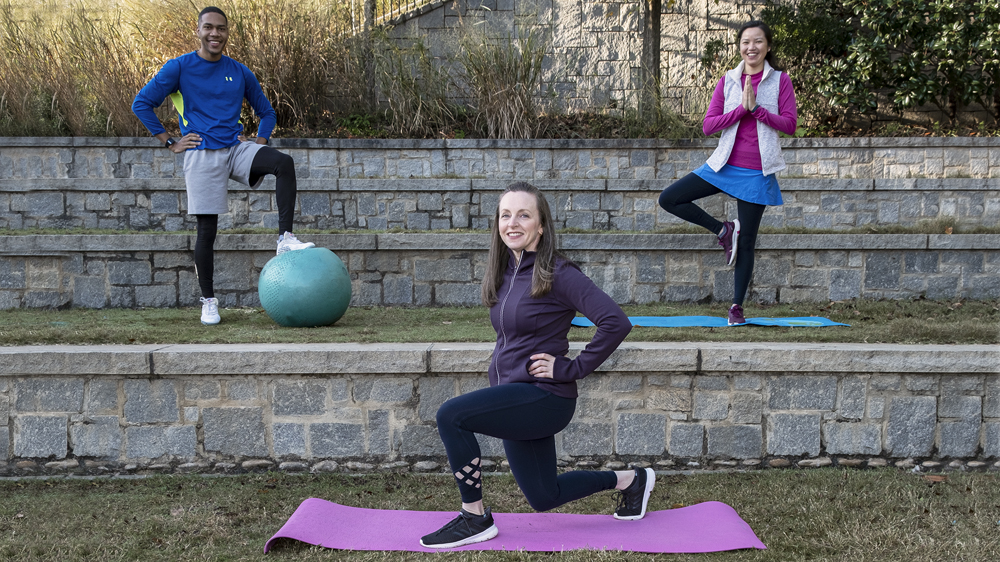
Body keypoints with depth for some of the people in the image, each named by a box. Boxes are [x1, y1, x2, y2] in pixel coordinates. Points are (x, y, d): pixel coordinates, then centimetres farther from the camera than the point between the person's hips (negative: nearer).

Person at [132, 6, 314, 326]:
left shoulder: (239, 72, 12)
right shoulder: (180, 67, 1)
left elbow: (266, 112, 22)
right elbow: (142, 104, 0)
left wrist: (259, 143, 5)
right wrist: (170, 143, -4)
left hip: (236, 147, 3)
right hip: (202, 155, -3)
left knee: (284, 163, -27)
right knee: (207, 230, -3)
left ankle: (285, 239, -27)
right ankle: (208, 302, 10)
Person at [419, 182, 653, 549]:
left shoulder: (557, 274, -16)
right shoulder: (504, 273, 8)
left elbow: (616, 323, -24)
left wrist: (572, 368, -18)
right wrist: (496, 389, 14)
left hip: (545, 397, -9)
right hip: (514, 401, 9)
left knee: (450, 416, -24)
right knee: (544, 498, 18)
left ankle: (475, 519, -8)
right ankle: (629, 480, 38)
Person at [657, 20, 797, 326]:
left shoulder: (780, 80, 0)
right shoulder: (728, 81, 4)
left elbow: (790, 124, -6)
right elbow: (708, 125, -2)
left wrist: (756, 108, -16)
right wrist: (741, 108, -15)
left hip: (757, 172, -3)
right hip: (725, 164, 3)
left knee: (746, 243, 3)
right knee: (669, 199, -8)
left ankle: (737, 306, 16)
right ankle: (723, 230, 7)